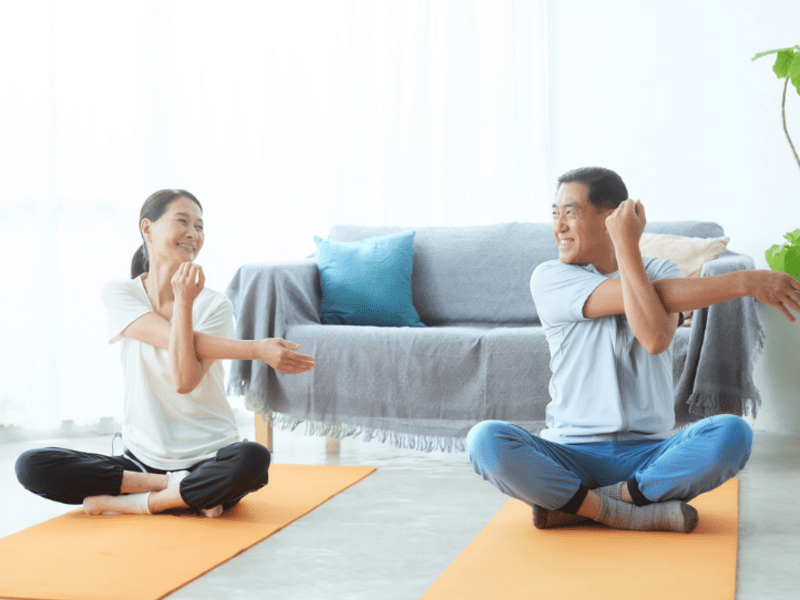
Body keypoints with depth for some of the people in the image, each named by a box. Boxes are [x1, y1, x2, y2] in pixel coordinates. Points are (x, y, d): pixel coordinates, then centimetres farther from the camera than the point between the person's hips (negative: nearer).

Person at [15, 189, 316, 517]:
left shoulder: (214, 305, -3)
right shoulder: (119, 294, 0)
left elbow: (184, 381, -15)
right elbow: (172, 338, -14)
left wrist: (184, 302, -21)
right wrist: (258, 349, -20)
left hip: (210, 459, -1)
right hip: (142, 459, 2)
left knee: (252, 459, -36)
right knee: (30, 466, -18)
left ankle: (129, 503, -17)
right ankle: (179, 488, -14)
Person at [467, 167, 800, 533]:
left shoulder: (662, 272, 6)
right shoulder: (549, 277, 0)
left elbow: (655, 338, -18)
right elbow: (643, 297, -13)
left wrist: (626, 245, -19)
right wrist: (744, 282, -14)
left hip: (648, 454, 1)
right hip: (572, 456, -1)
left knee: (732, 432, -28)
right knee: (484, 440, -29)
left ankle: (572, 505, -21)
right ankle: (636, 514, -23)